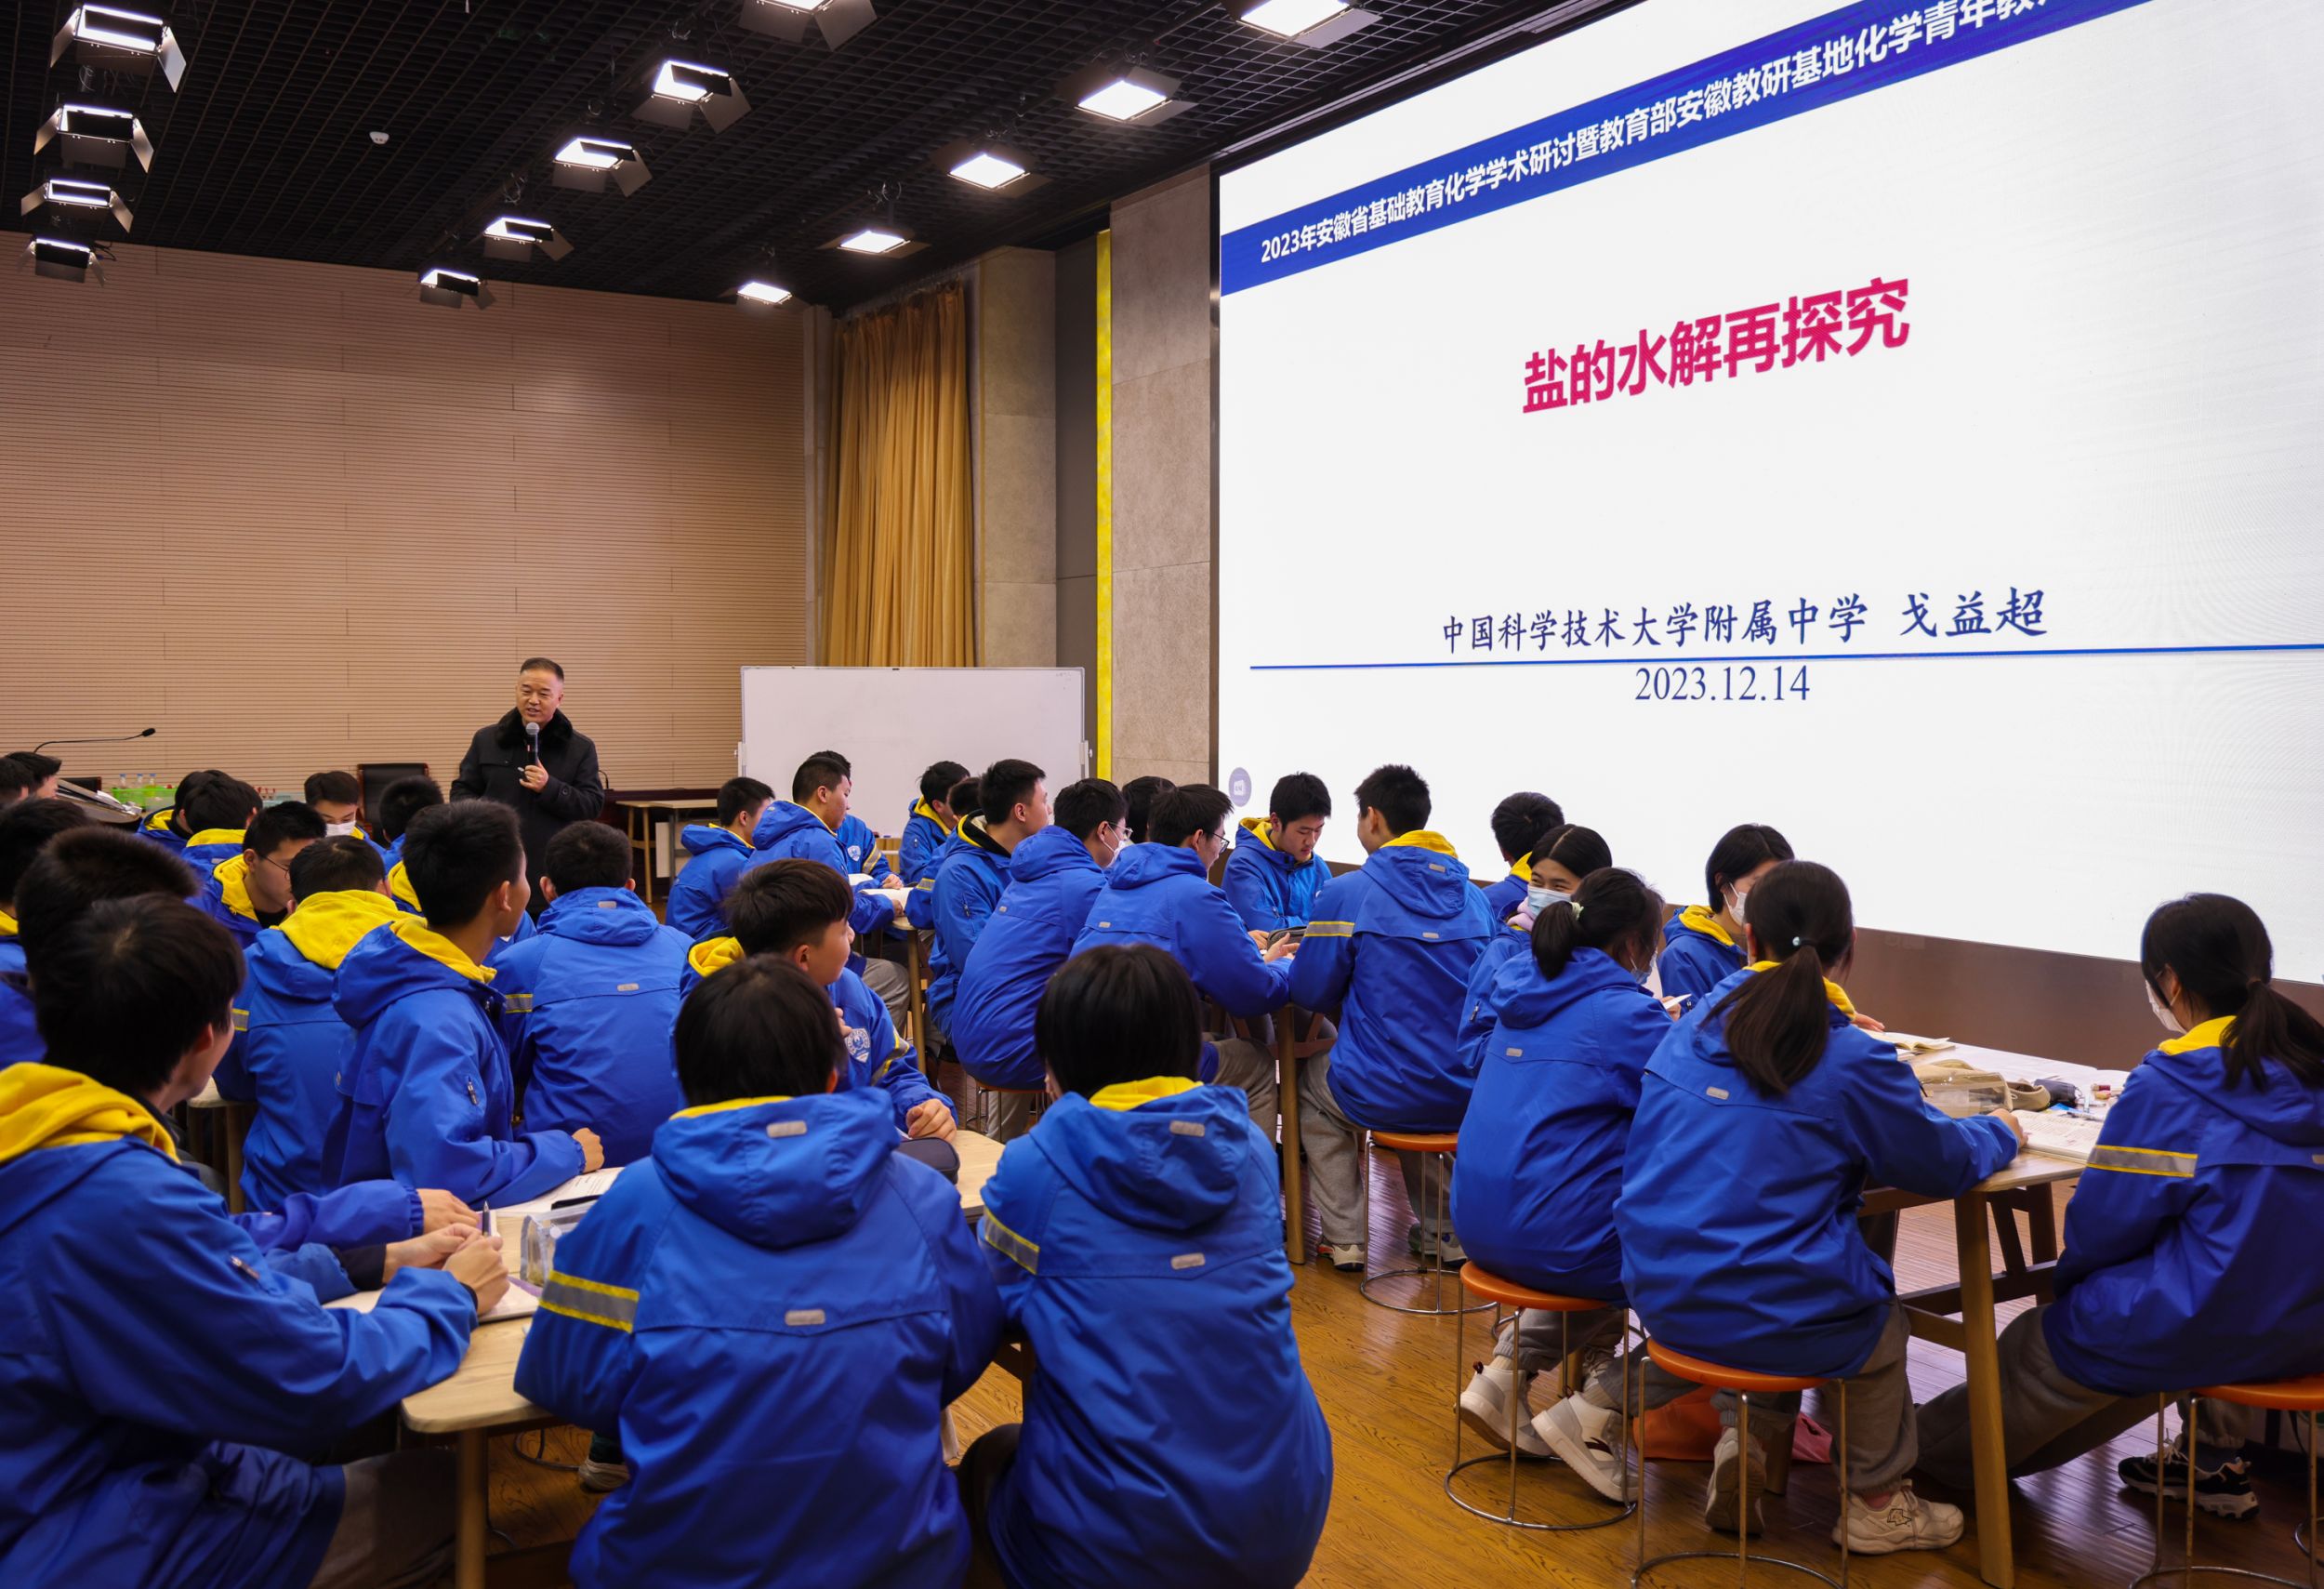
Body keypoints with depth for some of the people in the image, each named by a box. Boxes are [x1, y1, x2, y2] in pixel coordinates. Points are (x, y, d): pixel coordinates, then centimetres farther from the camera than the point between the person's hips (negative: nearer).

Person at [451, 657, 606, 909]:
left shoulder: (581, 748, 5)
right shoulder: (486, 739, 11)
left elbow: (593, 805, 0)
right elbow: (462, 791, 15)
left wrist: (550, 787, -15)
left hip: (555, 870, -1)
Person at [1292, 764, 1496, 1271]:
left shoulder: (1346, 894, -12)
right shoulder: (1473, 897, 4)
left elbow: (1310, 992, -5)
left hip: (1384, 1096, -4)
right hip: (1468, 1097, 4)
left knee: (1309, 1085, 29)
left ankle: (1345, 1237, 24)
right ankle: (1443, 1229, 34)